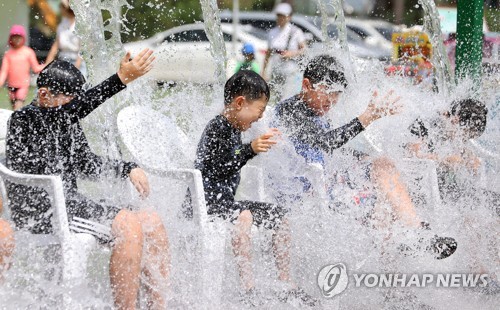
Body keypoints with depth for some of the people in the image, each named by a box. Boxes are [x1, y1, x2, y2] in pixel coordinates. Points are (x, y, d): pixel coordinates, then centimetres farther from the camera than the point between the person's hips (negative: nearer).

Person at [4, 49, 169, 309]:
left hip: (70, 203, 9)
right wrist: (122, 79, -36)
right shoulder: (23, 121, -13)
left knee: (151, 221, -4)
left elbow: (85, 163, 24)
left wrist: (128, 168, 7)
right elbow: (63, 113, -29)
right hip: (40, 212, -9)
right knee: (129, 227, -24)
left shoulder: (66, 122, 15)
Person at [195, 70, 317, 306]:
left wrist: (261, 144, 38)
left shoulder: (234, 129, 13)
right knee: (243, 216, -36)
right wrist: (251, 149, -34)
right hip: (208, 202, -11)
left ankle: (286, 284, 9)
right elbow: (219, 169, -28)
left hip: (226, 201, 11)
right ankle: (249, 289, -42)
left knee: (278, 215, 8)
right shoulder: (217, 128, -17)